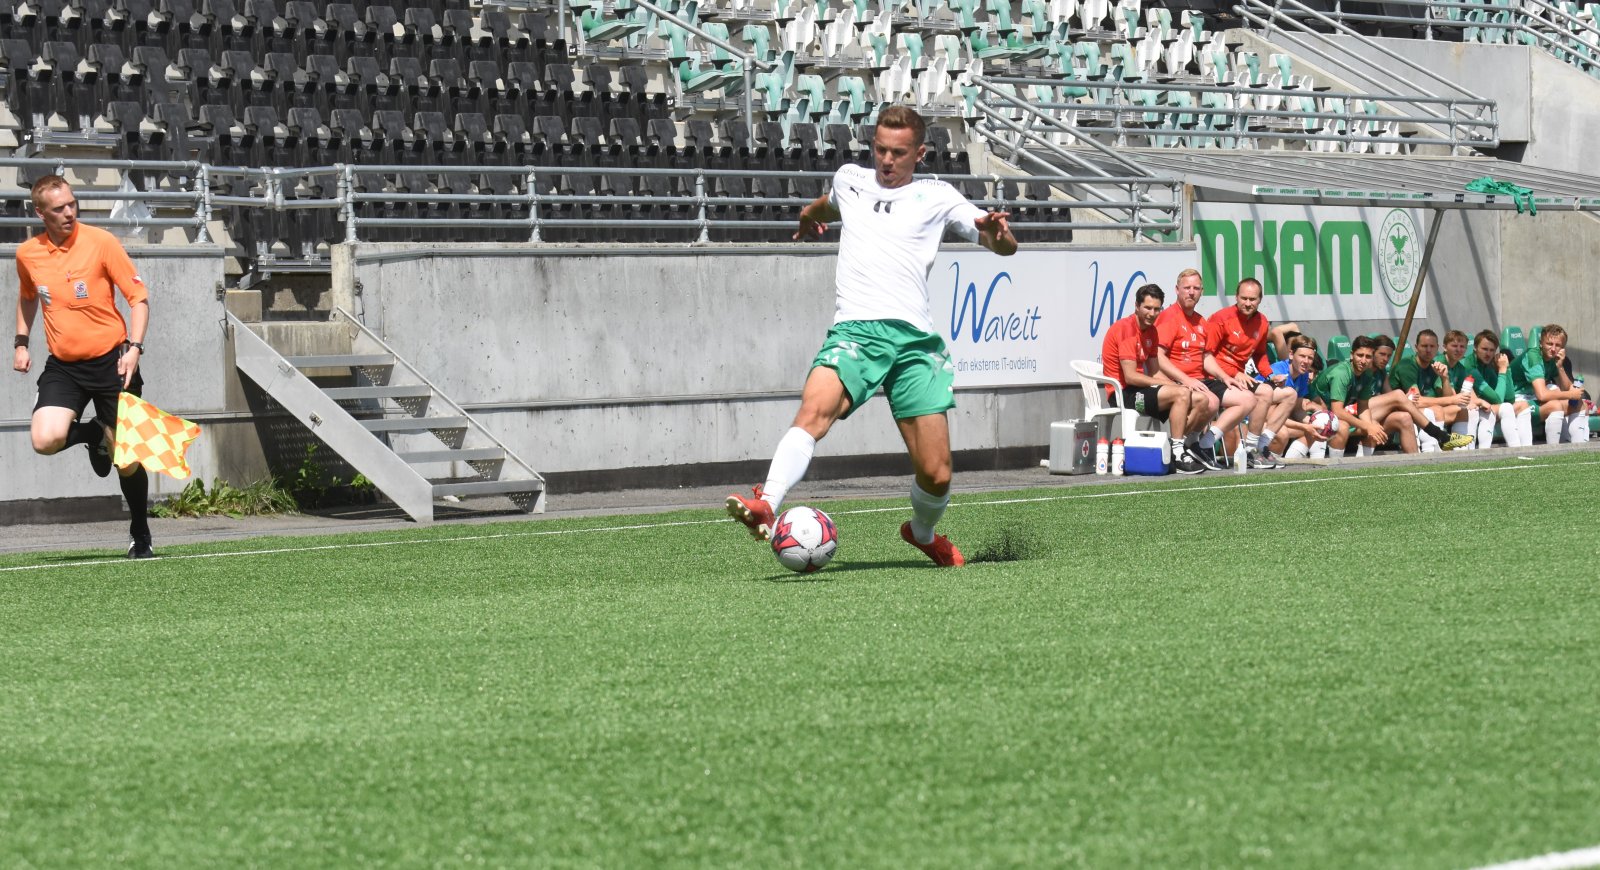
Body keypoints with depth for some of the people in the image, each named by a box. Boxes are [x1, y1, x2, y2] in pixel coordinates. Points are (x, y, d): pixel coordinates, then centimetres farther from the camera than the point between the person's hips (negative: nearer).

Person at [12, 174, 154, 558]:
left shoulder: (100, 242, -10)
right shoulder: (27, 254, 2)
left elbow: (138, 296, -6)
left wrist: (134, 347, -17)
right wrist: (21, 342, 15)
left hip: (111, 361, -3)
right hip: (63, 366, 3)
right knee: (46, 440, -22)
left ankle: (140, 535, 22)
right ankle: (92, 434, 13)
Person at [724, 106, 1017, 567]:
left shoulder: (936, 196, 12)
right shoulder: (849, 179, 21)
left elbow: (1006, 247, 5)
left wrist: (996, 231, -13)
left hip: (914, 337, 0)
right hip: (854, 330, 1)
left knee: (936, 474, -1)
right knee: (814, 410, -32)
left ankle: (923, 533, 32)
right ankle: (766, 508, -49)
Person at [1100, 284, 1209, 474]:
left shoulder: (1150, 330, 15)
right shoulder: (1125, 328, -14)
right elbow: (1130, 376, -20)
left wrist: (1176, 386, -4)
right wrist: (1170, 385, -15)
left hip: (1140, 391, 9)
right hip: (1124, 393, -9)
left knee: (1201, 402, 0)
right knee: (1181, 394, -27)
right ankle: (1177, 456, -26)